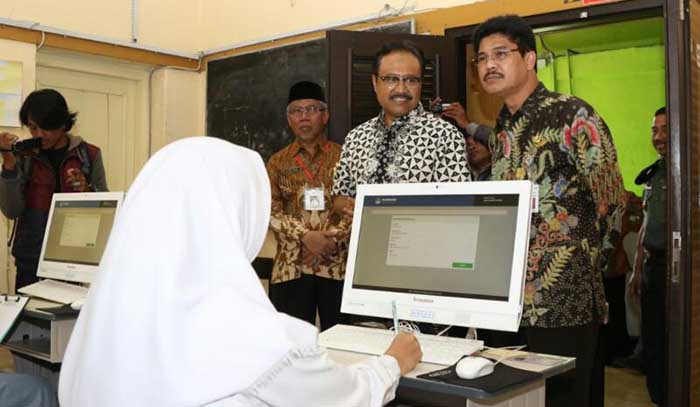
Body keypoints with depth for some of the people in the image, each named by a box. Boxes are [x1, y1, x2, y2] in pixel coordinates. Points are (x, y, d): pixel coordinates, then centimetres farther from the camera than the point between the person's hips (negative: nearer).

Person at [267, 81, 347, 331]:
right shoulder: (278, 162, 11)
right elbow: (271, 211, 0)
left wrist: (331, 239, -15)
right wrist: (306, 237, -15)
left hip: (338, 264, -1)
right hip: (291, 266, 1)